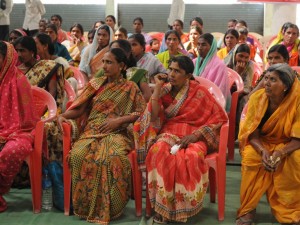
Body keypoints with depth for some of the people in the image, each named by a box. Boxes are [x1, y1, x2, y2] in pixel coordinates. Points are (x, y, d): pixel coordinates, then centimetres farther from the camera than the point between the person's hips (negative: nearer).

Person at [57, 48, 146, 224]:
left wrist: (118, 120, -10)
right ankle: (85, 205, -15)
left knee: (113, 157, -36)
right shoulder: (95, 84, 16)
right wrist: (62, 115, -8)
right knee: (79, 155, -31)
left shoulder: (130, 88, 9)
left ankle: (108, 208, -19)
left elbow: (141, 112, 0)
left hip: (116, 133, -2)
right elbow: (79, 108, 11)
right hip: (92, 131, 3)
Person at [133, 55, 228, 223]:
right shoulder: (164, 90, 7)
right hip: (169, 133, 2)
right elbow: (153, 118, -5)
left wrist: (195, 135, -15)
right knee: (159, 152, -35)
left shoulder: (199, 91, -1)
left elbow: (220, 117, -5)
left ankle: (182, 207, -20)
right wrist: (157, 88, -8)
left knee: (192, 157, -37)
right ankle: (163, 205, -25)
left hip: (194, 136, -2)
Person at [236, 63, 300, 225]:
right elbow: (252, 133, -12)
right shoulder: (257, 97, -14)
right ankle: (248, 210, -17)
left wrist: (280, 153, -37)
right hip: (260, 143, 1)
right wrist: (263, 151, -33)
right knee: (250, 157, -30)